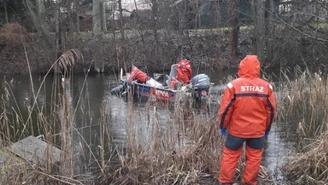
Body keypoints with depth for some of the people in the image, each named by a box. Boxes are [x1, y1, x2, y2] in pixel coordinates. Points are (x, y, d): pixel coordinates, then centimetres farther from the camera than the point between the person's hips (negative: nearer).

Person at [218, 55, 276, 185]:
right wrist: (267, 128, 18)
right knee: (254, 157, 13)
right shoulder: (266, 86, -3)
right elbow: (271, 110, 5)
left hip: (237, 129, -2)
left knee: (230, 155, 12)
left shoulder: (233, 85, -13)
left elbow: (225, 109, -9)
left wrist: (222, 126, 5)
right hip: (258, 130, 2)